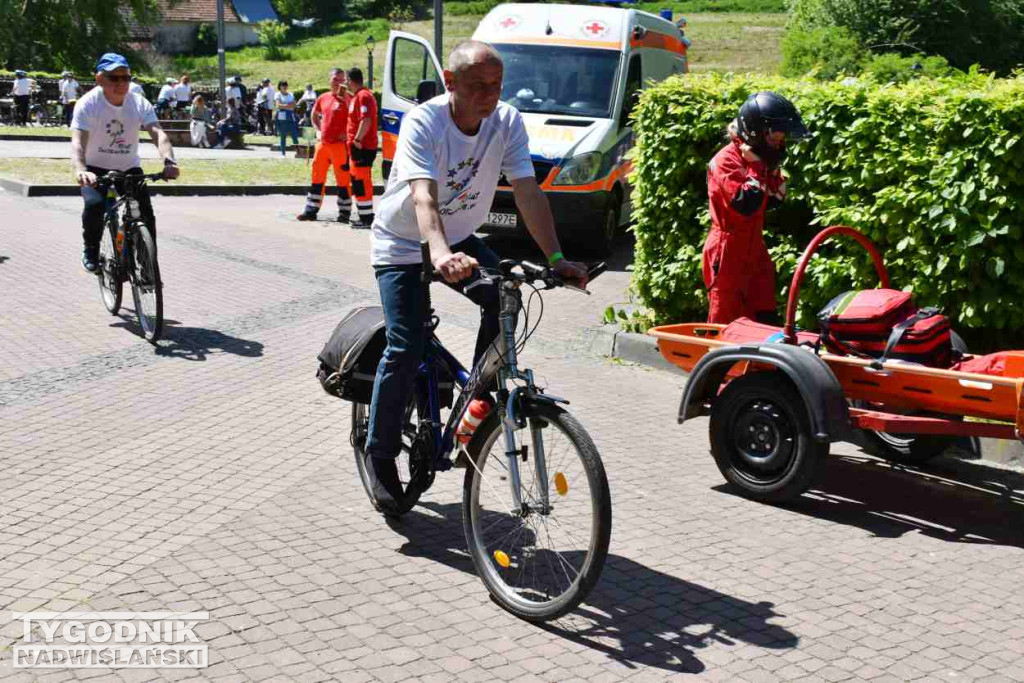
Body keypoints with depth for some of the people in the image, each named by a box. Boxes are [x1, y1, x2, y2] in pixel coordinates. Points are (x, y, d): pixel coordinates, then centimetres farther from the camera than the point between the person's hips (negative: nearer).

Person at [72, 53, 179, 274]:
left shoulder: (139, 103, -12)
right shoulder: (88, 104, -19)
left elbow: (158, 133, -26)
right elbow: (78, 142, -31)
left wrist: (169, 161, -47)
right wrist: (80, 170, -51)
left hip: (129, 168, 2)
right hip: (97, 169, -2)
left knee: (146, 213, -14)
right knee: (95, 204, -28)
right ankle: (91, 251, -2)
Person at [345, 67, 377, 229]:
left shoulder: (362, 96, -14)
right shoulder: (358, 96, 18)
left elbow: (366, 120, -24)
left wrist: (357, 139, -24)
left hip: (362, 147, -11)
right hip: (360, 147, 11)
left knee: (362, 181, -9)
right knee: (358, 181, 16)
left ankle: (367, 218, -8)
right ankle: (365, 216, 23)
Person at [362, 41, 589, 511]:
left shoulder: (507, 123, -14)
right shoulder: (423, 123, -27)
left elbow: (528, 193, -21)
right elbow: (423, 197, -41)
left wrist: (555, 257, -34)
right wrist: (439, 254, -59)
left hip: (460, 239, 4)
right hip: (403, 244, -4)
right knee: (406, 347, -16)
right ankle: (380, 453, 2)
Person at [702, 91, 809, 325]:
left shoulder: (761, 158, 10)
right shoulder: (726, 161, -17)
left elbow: (774, 200, 13)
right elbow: (746, 204, -27)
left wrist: (773, 169, 0)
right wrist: (757, 167, -19)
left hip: (755, 247, 9)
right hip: (728, 251, -9)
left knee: (764, 316, 10)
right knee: (725, 319, -2)